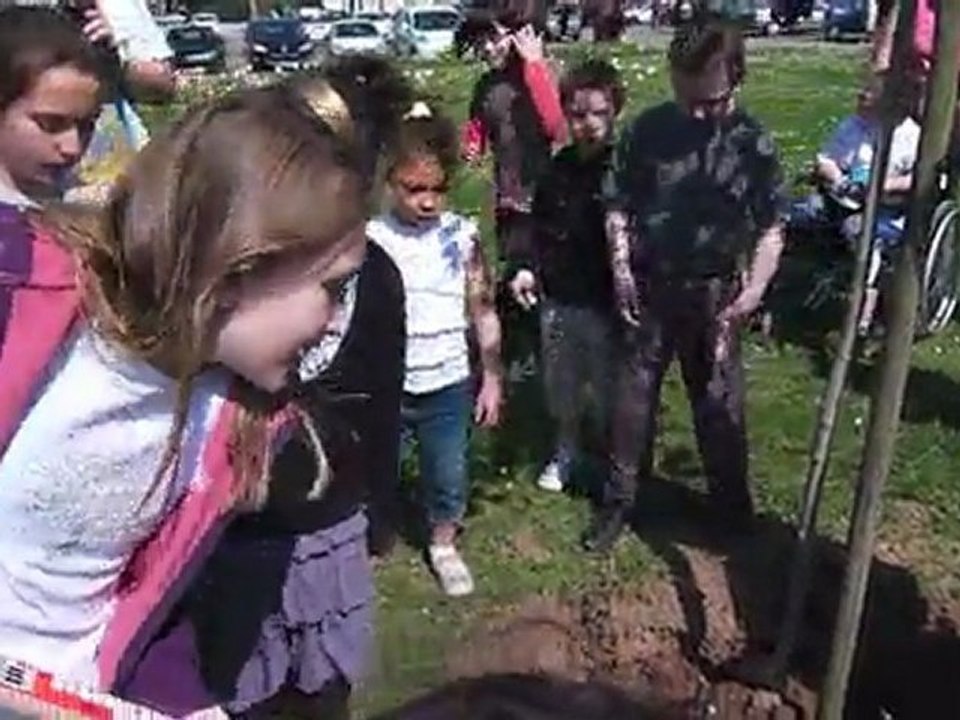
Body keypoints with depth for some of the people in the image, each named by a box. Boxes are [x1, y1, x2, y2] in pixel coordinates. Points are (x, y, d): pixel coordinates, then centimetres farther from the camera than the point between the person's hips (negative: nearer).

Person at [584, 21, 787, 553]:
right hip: (648, 287, 1)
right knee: (633, 395, 10)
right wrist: (620, 267, -8)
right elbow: (618, 204, 2)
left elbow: (771, 227, -4)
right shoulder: (648, 129, -6)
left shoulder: (753, 144, -8)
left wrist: (754, 288, -14)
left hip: (714, 294, -1)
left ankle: (732, 504, 31)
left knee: (719, 402, 11)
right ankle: (618, 500, 26)